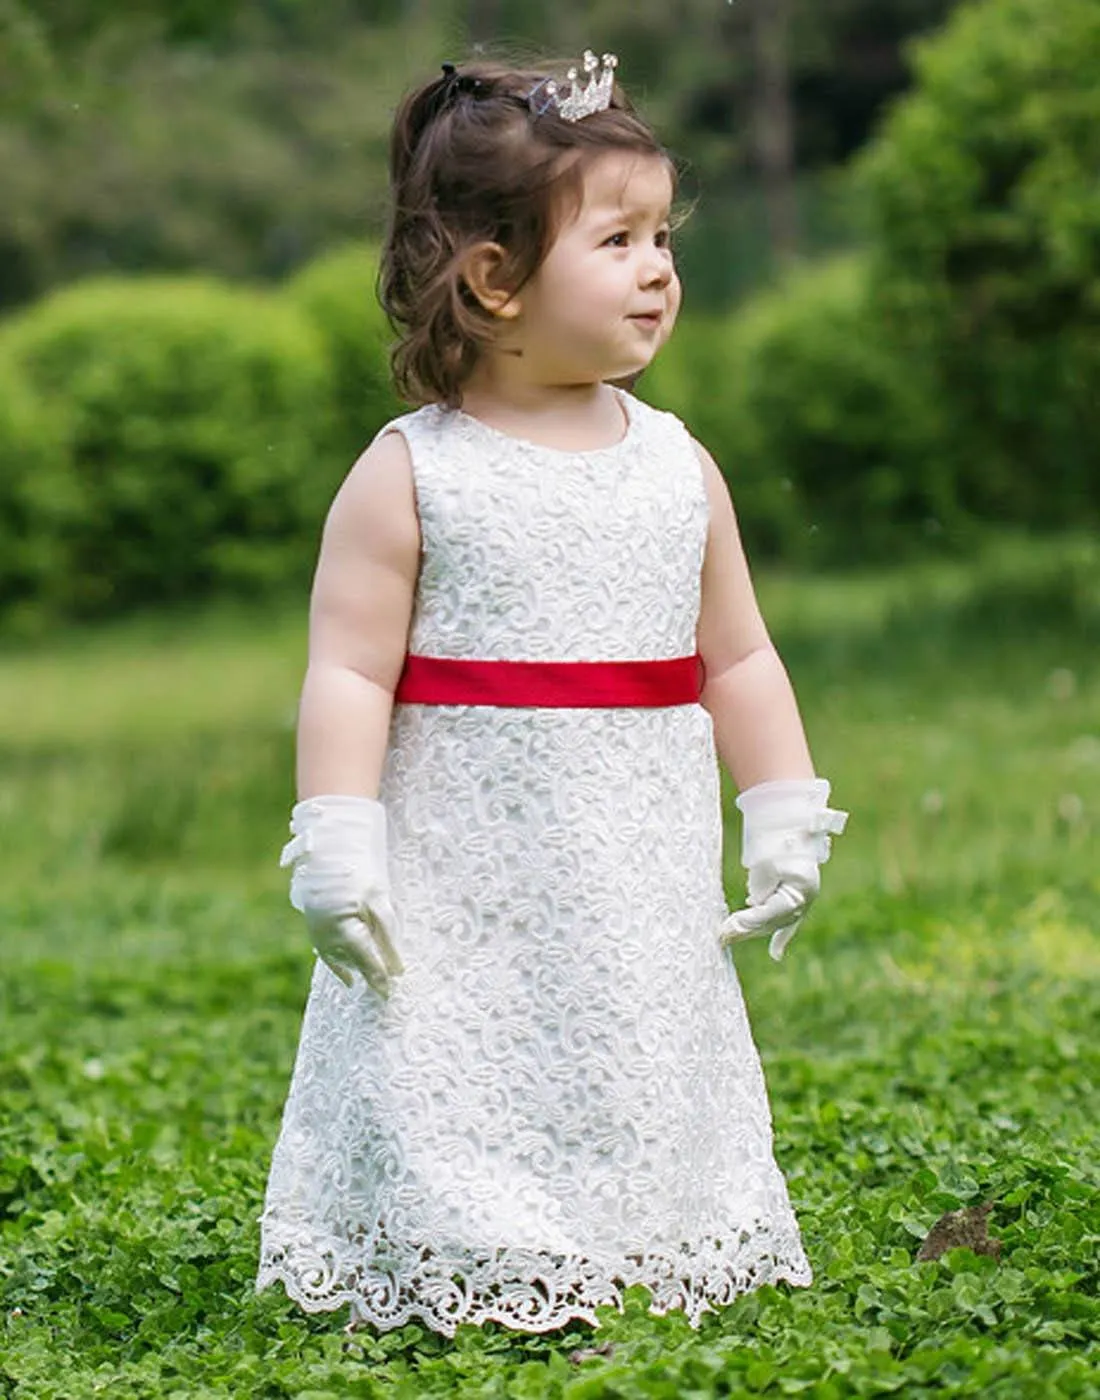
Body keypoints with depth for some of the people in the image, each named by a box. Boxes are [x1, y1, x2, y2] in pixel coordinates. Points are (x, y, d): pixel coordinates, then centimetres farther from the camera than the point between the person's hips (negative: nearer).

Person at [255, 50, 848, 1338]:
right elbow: (348, 674, -8)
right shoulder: (409, 477, -6)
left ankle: (646, 1267, 22)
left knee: (648, 1103, 9)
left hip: (646, 894, 4)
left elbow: (737, 661, 13)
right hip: (462, 885, -4)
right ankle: (460, 1279, 10)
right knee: (449, 1110, -3)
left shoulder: (678, 467, 7)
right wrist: (336, 856, -13)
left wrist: (787, 825, 11)